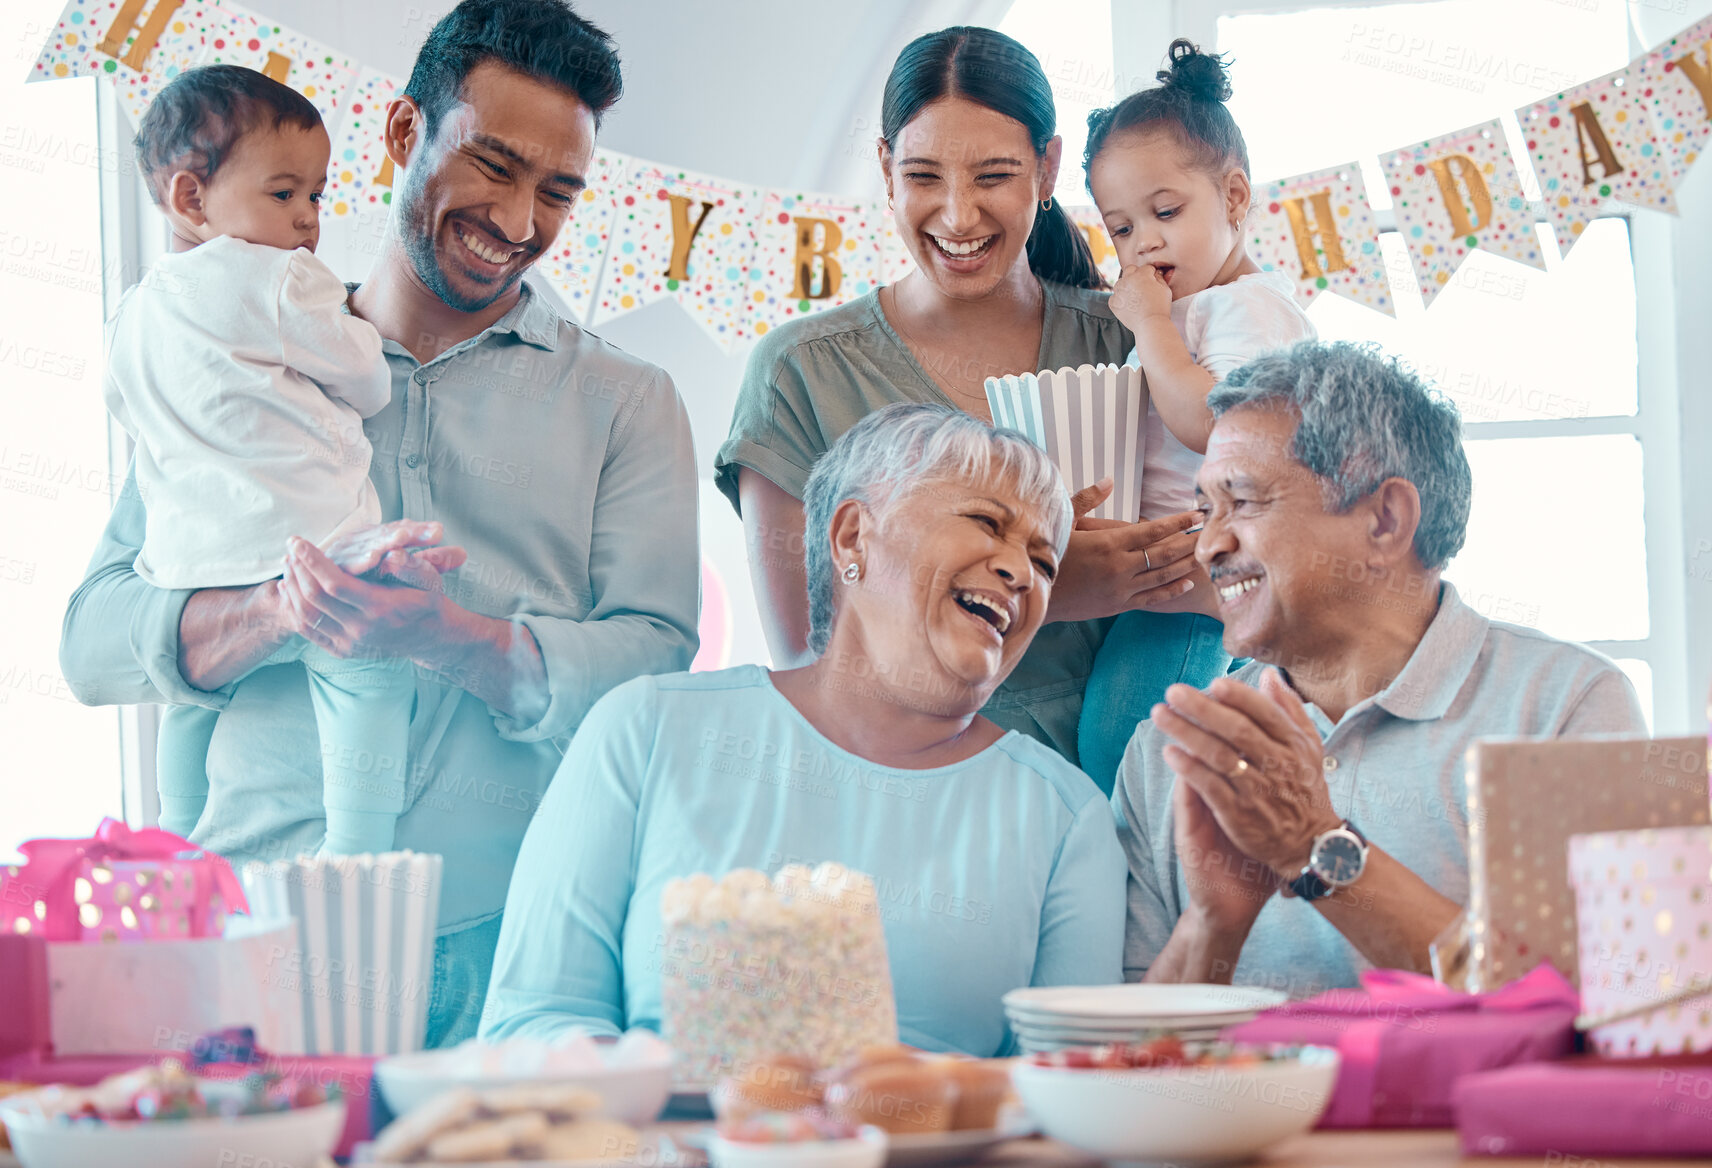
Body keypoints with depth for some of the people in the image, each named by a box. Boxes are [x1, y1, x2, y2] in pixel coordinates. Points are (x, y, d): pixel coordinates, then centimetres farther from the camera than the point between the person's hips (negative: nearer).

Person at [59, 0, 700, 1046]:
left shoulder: (627, 403, 13)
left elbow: (654, 663, 1)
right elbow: (95, 644, 7)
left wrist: (449, 639, -17)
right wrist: (284, 606, -12)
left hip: (511, 926, 0)